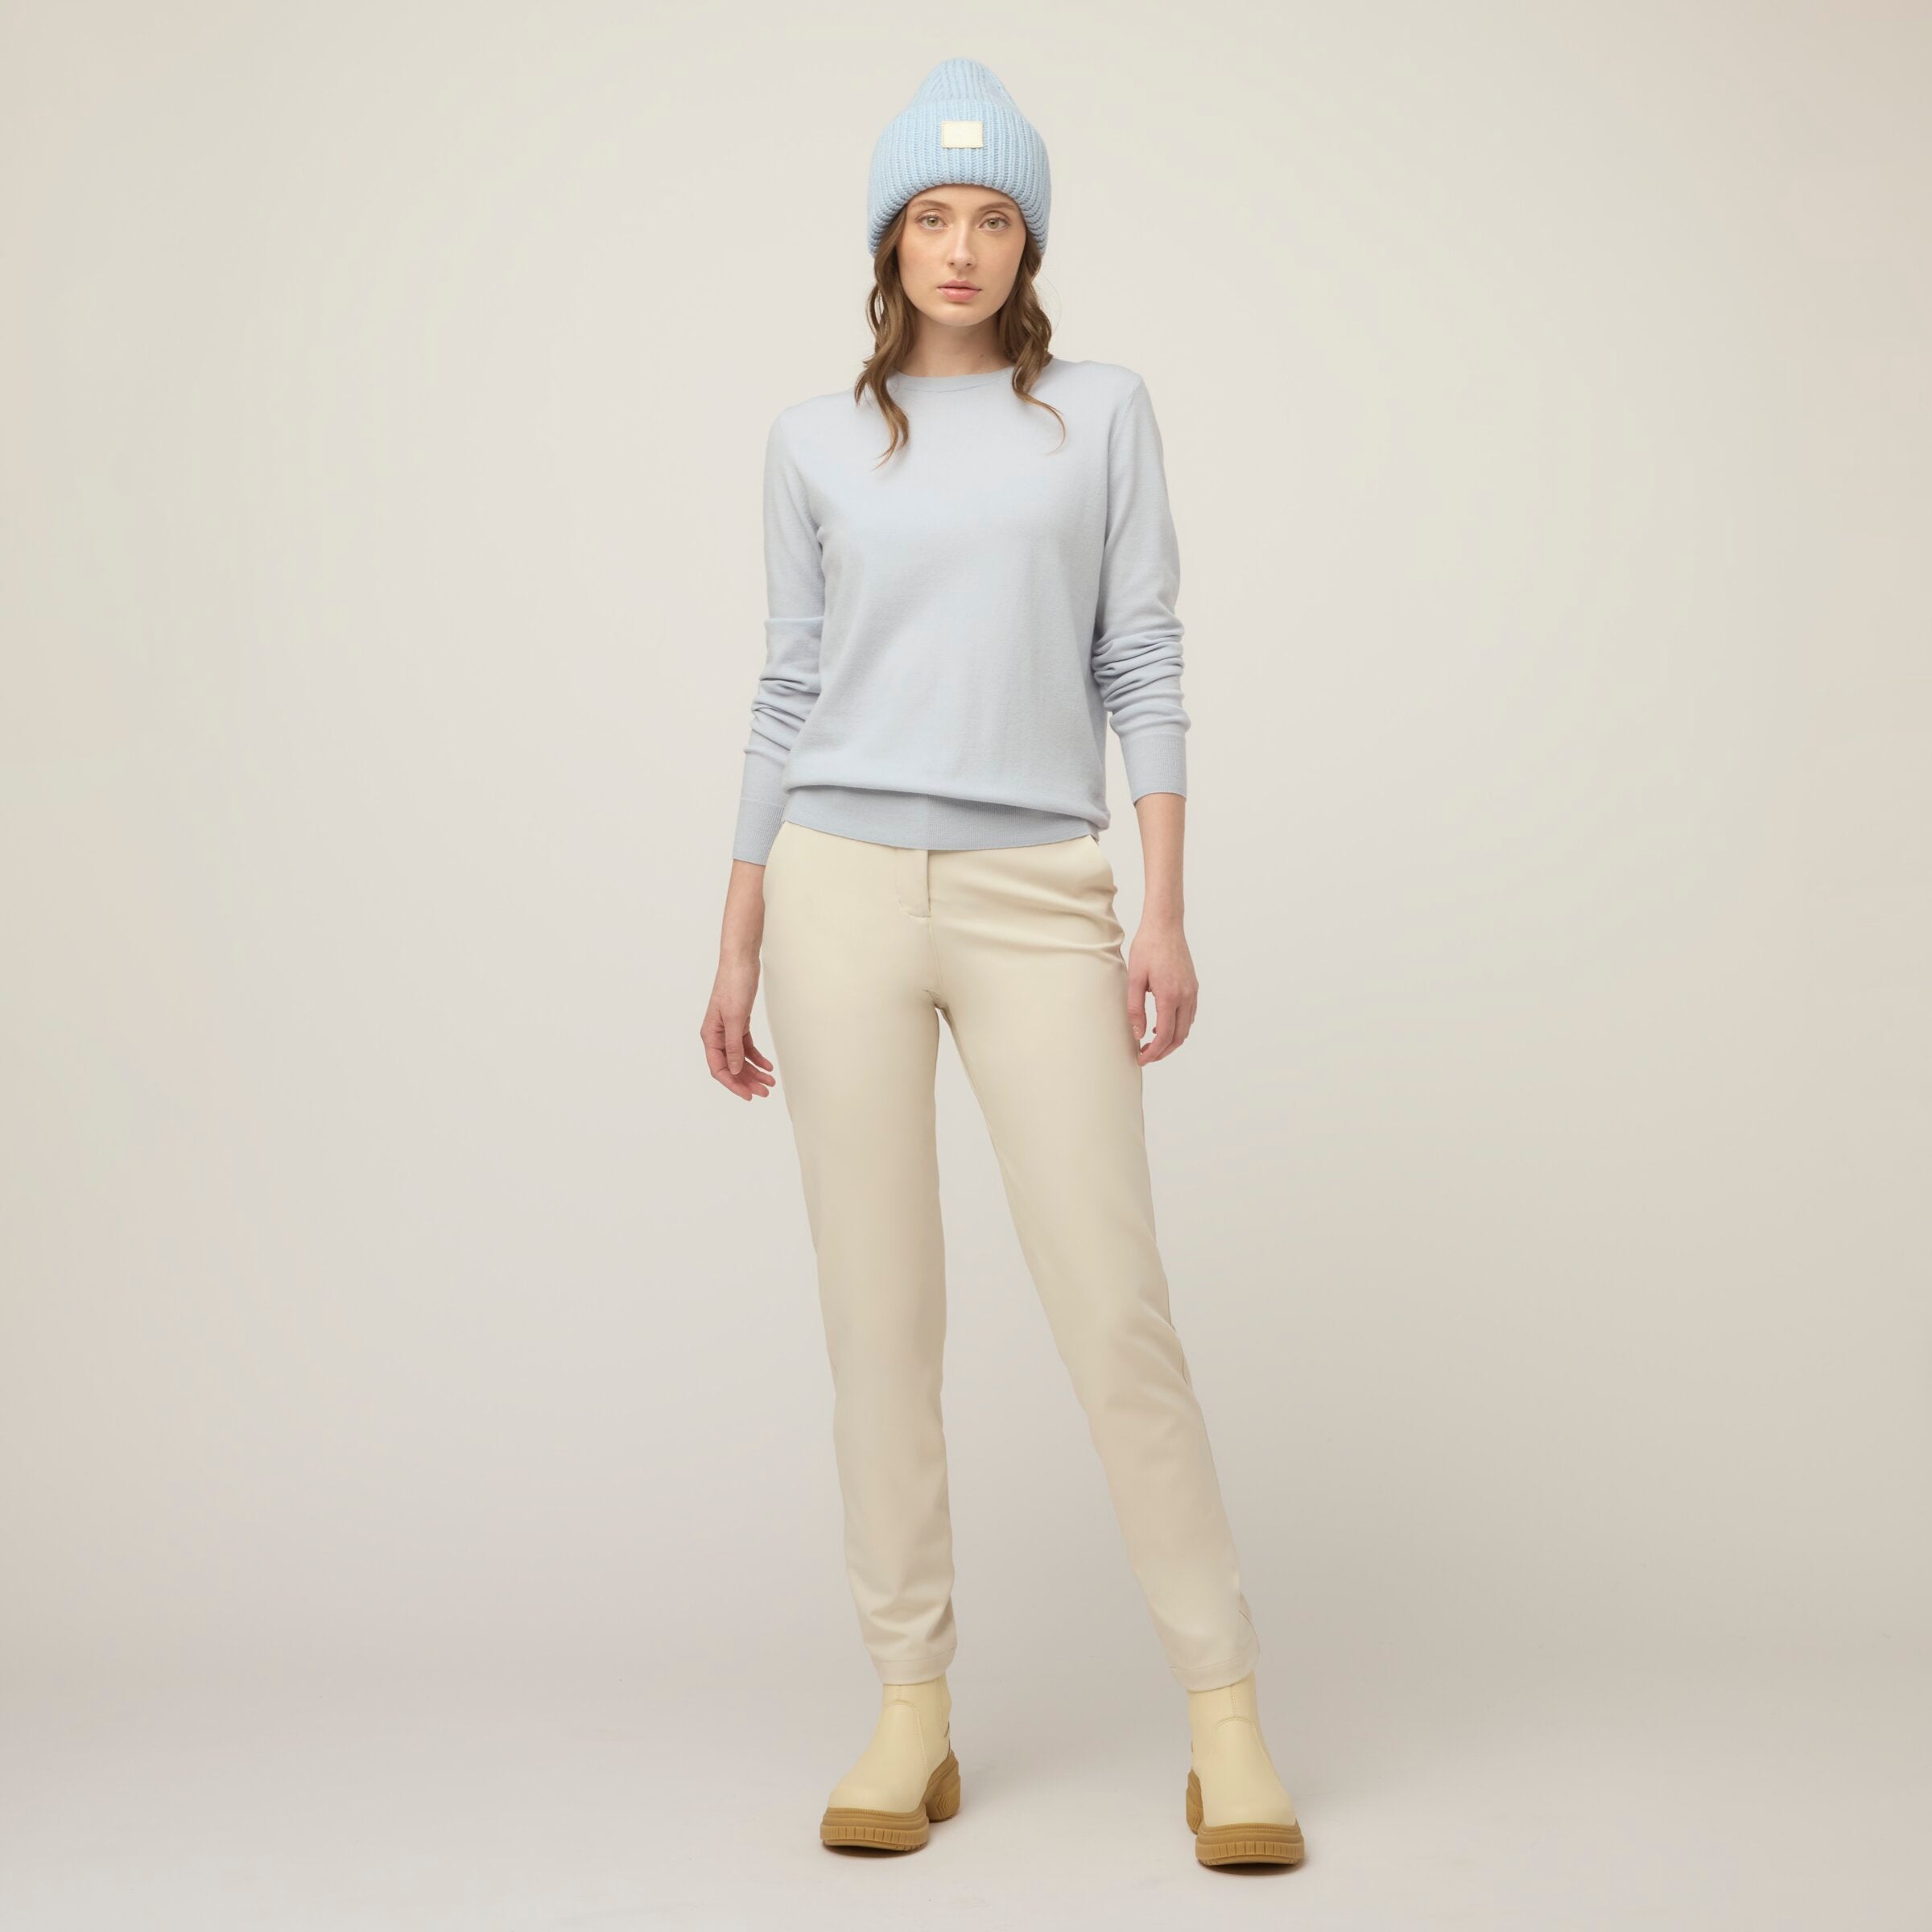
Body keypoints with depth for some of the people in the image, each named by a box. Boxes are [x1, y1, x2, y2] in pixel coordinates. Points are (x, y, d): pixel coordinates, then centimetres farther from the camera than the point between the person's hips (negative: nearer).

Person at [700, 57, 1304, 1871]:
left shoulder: (1101, 411, 9)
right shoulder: (813, 442, 11)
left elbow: (1141, 667, 4)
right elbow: (787, 696, 12)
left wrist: (1166, 911, -4)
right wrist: (737, 947, 10)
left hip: (1037, 900, -1)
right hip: (843, 890, 1)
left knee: (1115, 1310, -5)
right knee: (879, 1316, 2)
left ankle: (1224, 1714, 4)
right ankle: (911, 1714, 11)